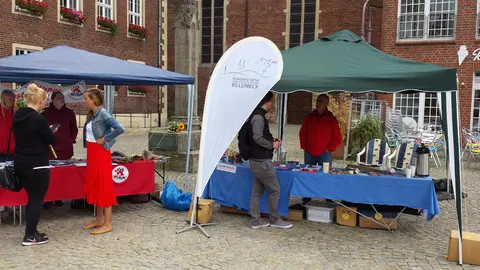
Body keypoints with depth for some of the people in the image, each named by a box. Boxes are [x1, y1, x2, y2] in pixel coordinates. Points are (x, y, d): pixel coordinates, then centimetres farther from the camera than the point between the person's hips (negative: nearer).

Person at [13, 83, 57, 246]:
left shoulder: (18, 115, 6)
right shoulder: (38, 118, -19)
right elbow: (51, 140, -11)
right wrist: (49, 132, 10)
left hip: (20, 163, 8)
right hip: (36, 165, -8)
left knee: (32, 198, 18)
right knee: (37, 200, 3)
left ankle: (31, 232, 25)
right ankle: (30, 236, 8)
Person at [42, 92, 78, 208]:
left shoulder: (69, 113, 10)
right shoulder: (46, 112, 3)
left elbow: (74, 129, 16)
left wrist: (71, 140, 6)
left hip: (66, 149, 2)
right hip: (50, 149, -2)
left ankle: (58, 199, 17)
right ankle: (47, 199, 4)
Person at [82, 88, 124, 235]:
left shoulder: (103, 114, -16)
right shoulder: (92, 114, 11)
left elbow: (120, 129, -27)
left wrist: (104, 139, -20)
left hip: (100, 153, -9)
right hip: (92, 153, 9)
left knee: (104, 186, -4)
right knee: (95, 186, 14)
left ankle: (108, 224, 3)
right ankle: (99, 219, 25)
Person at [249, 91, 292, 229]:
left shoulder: (258, 115, 14)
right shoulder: (258, 116, -17)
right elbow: (257, 138, -24)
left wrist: (272, 140, 9)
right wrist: (272, 145, -12)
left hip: (257, 160, 10)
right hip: (262, 161, -10)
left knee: (257, 190, 11)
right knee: (274, 189, 1)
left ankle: (256, 221, 17)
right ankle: (275, 220, 13)